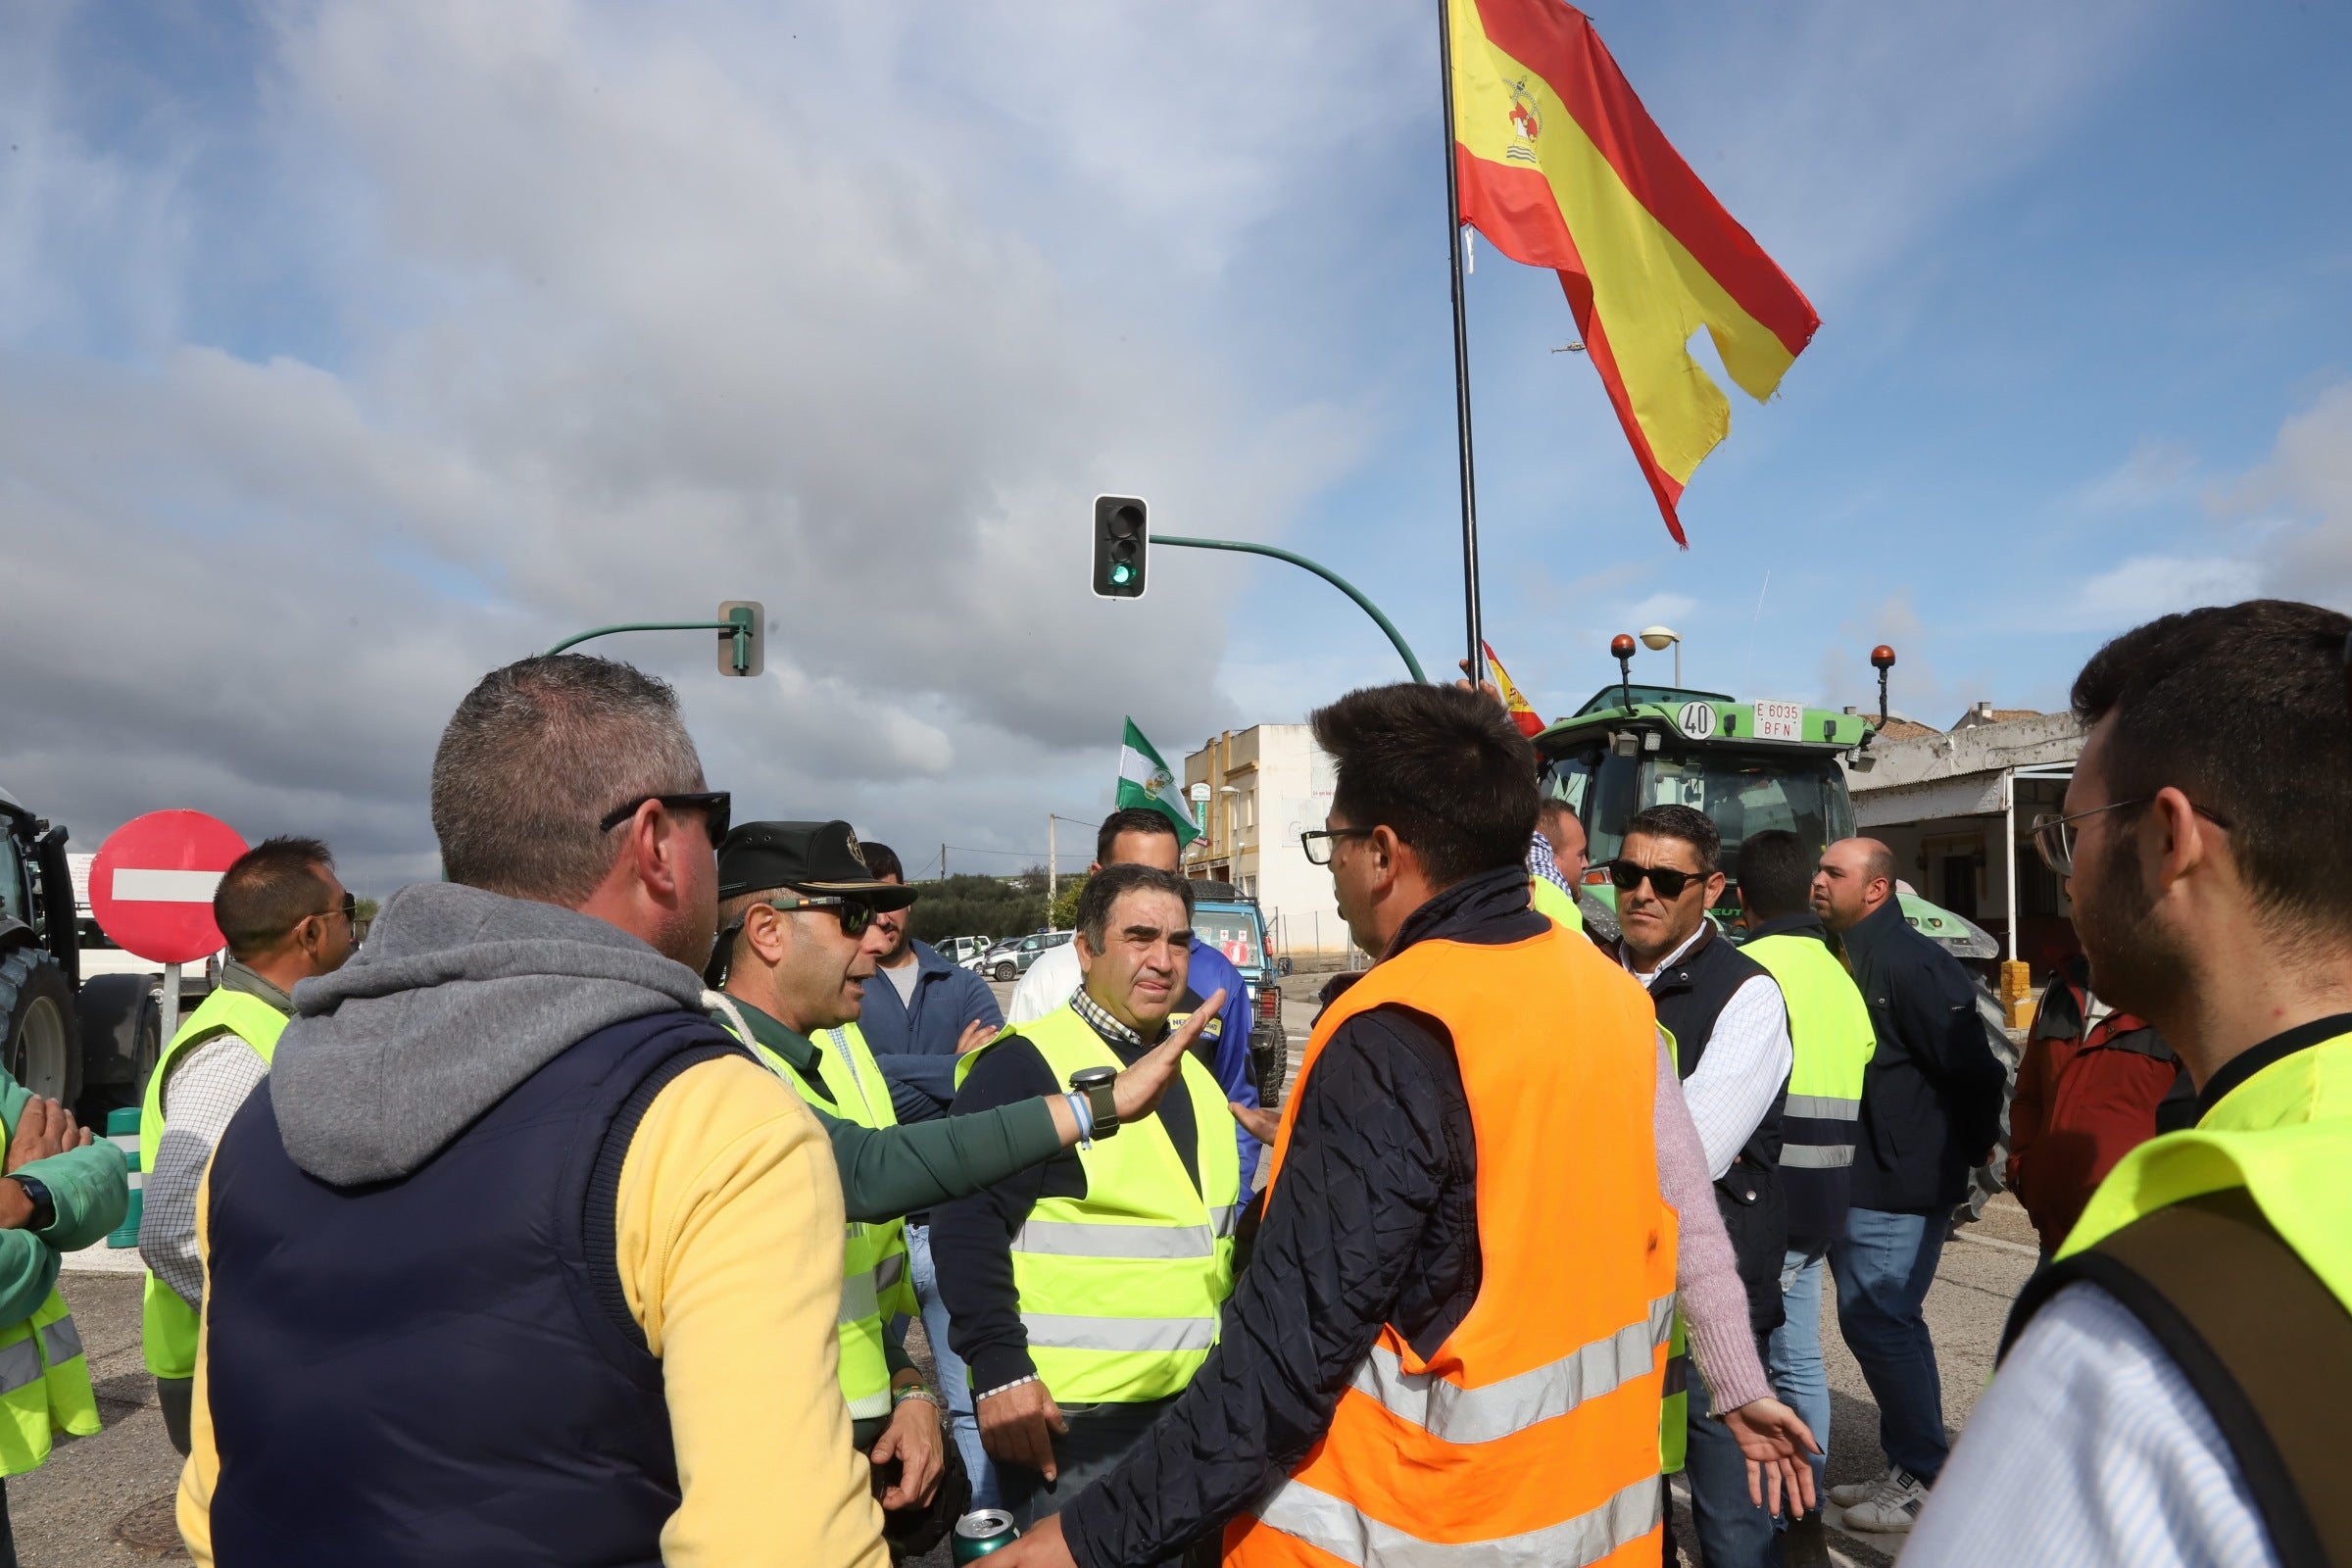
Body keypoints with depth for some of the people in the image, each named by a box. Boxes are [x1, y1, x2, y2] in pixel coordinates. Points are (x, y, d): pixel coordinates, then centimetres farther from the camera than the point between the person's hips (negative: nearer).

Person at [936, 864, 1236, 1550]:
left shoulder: (1190, 1071, 11)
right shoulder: (1025, 1065, -15)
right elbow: (967, 1222, -20)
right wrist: (998, 1367, -24)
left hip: (1192, 1407, 8)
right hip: (1068, 1415, -8)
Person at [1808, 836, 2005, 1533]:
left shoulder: (1909, 963, -19)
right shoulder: (1848, 958, 12)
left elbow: (1972, 1065, -19)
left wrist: (1971, 1148, -7)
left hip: (1896, 1188, -10)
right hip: (1856, 1183, 10)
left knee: (1876, 1322, -3)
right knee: (1891, 1324, 18)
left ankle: (1926, 1481, 13)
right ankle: (1908, 1468, 31)